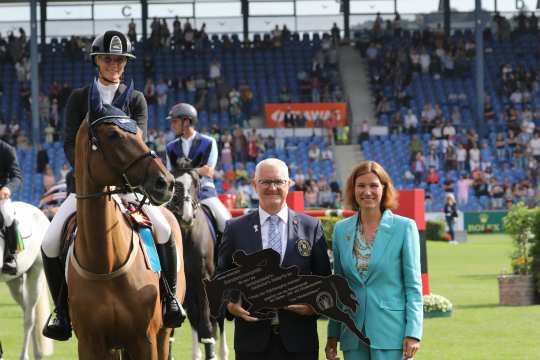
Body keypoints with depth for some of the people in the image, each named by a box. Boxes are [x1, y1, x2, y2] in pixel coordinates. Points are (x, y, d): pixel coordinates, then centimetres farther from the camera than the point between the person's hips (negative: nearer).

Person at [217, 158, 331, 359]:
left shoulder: (311, 227, 6)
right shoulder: (236, 229, 6)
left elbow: (324, 280, 9)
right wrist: (230, 304, -10)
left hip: (298, 341, 0)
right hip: (252, 339, 0)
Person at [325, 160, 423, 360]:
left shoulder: (404, 227, -1)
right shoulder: (341, 230, 10)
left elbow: (413, 285, -2)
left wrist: (413, 333, -10)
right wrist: (332, 335, 12)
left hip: (391, 335, -4)